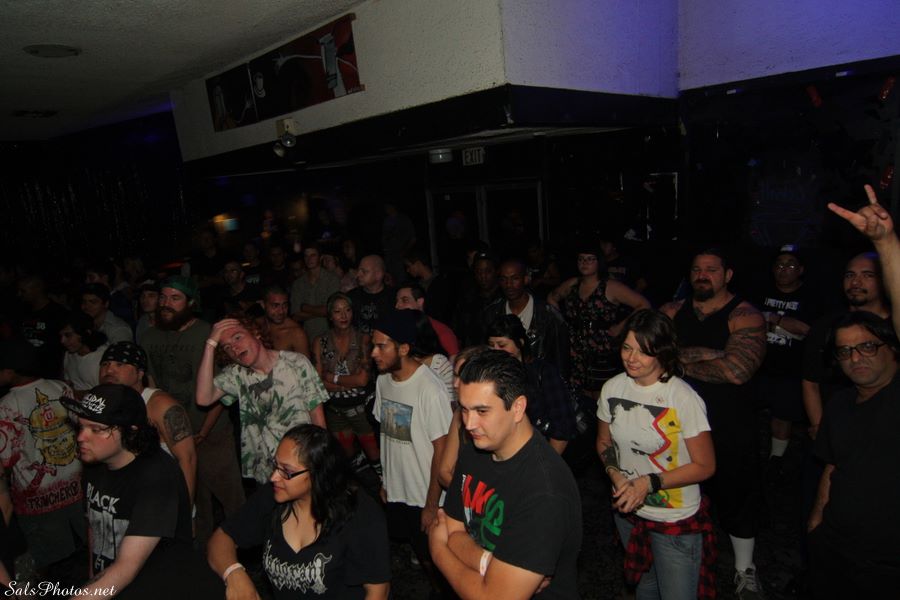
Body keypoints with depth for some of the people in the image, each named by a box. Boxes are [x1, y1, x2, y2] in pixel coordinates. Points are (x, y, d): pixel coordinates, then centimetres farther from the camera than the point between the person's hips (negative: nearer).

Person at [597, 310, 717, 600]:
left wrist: (649, 483, -23)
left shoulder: (684, 399, -23)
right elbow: (604, 441, 5)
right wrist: (616, 475, -13)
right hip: (627, 510, 5)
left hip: (676, 521, -4)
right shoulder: (612, 388, -9)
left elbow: (705, 466, -16)